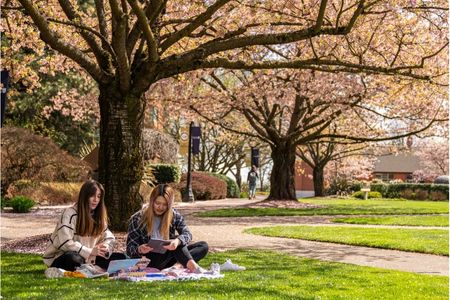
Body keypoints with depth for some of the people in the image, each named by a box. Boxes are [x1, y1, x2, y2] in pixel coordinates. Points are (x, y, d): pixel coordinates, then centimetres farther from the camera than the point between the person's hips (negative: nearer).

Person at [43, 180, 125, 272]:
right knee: (74, 259, -42)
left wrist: (105, 247, -14)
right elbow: (65, 243, -23)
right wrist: (90, 251, -26)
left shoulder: (99, 215, 9)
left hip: (88, 259, 7)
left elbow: (109, 237, 10)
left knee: (121, 257, -8)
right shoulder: (70, 213, -14)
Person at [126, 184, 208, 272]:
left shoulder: (174, 215, 1)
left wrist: (177, 241, -39)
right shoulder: (137, 219, -6)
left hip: (168, 257, 4)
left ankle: (190, 264, -38)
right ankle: (192, 267, -46)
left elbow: (187, 234, -15)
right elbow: (130, 249, -6)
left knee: (203, 246, -11)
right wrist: (139, 250, -31)